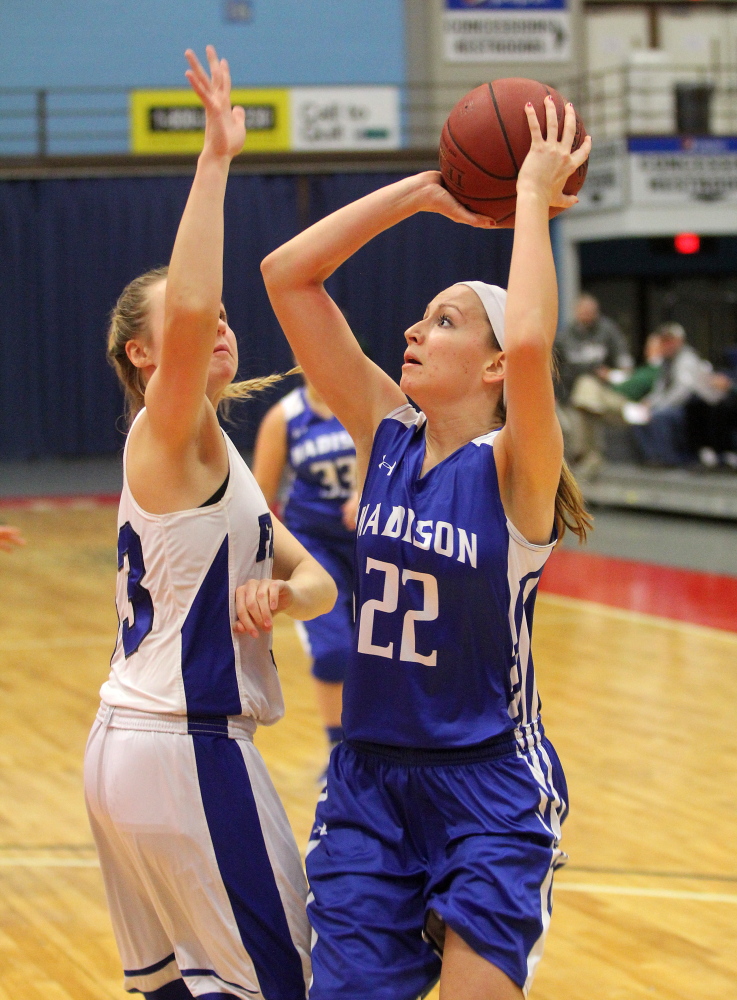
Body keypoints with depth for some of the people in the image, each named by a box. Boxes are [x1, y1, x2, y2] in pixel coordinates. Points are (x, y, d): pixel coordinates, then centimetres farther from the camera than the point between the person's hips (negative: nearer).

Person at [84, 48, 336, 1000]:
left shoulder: (211, 459, 17)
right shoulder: (171, 438, -11)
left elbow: (317, 579, 13)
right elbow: (185, 308, -33)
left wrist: (279, 593, -10)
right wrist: (215, 159, -31)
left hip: (133, 741, 9)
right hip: (182, 750, -9)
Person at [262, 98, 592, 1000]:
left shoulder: (515, 469, -12)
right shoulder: (384, 436, 2)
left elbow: (532, 343, -35)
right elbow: (286, 275, -2)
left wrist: (532, 199, -23)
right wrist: (425, 192, -3)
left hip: (489, 786, -5)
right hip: (368, 779, 5)